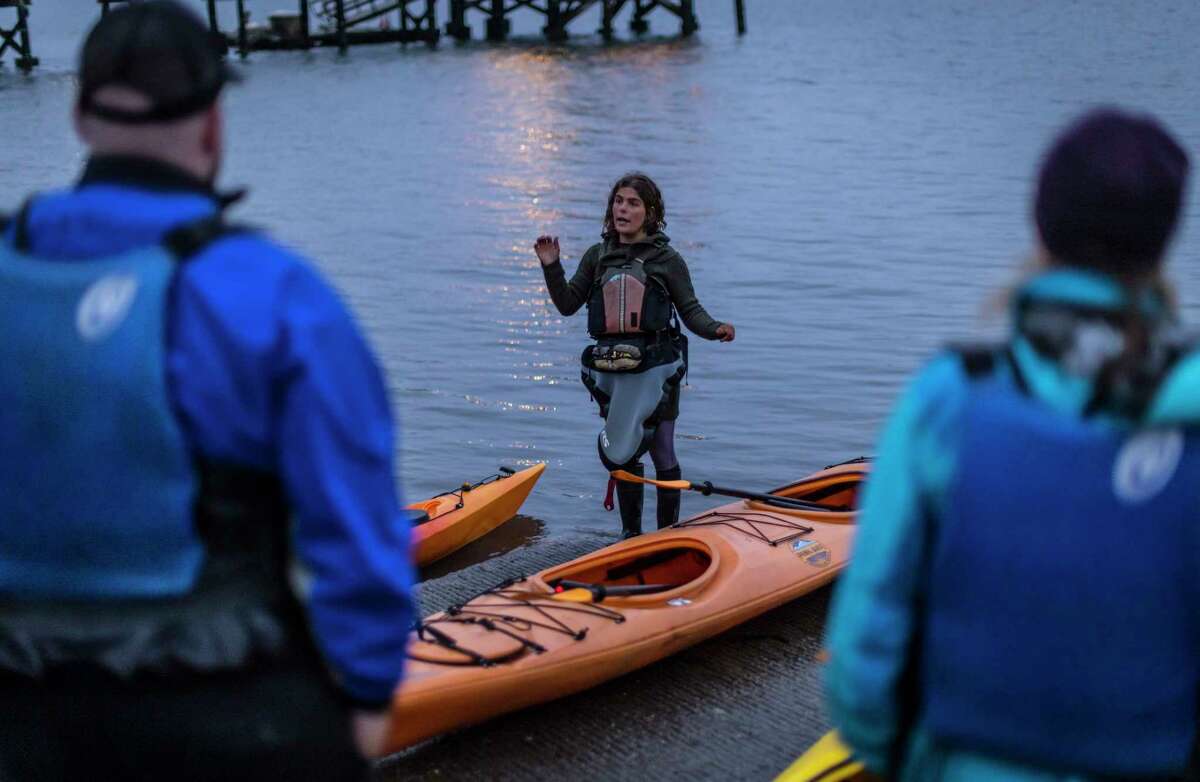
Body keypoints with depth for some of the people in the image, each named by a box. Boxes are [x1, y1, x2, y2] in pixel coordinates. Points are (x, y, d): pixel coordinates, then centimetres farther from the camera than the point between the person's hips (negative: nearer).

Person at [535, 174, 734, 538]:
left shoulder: (667, 260, 0)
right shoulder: (597, 256, 10)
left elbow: (690, 309, -1)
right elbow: (568, 304, 10)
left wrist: (715, 329, -21)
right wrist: (551, 266, -4)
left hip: (655, 367, -3)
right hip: (611, 370, 4)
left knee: (662, 453, 0)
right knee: (623, 455, 10)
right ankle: (630, 533, 23)